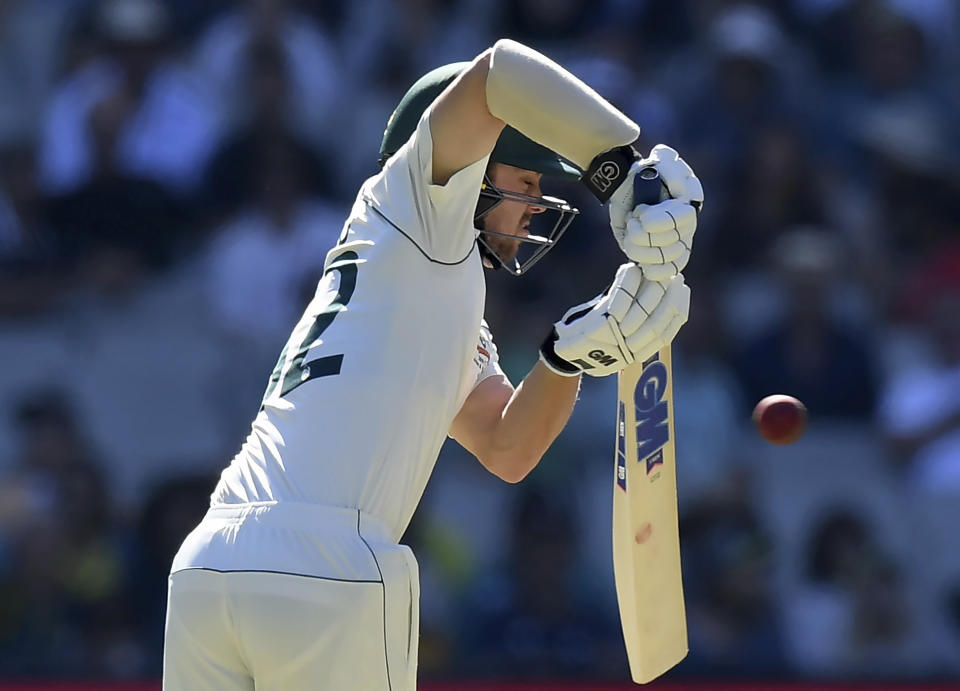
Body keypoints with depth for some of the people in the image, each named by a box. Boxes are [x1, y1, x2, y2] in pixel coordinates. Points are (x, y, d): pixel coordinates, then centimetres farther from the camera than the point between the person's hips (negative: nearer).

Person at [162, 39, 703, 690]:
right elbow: (499, 72, -5)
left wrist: (574, 349, 4)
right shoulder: (405, 204, 9)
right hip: (329, 578, -8)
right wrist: (622, 170, -6)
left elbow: (505, 451, 18)